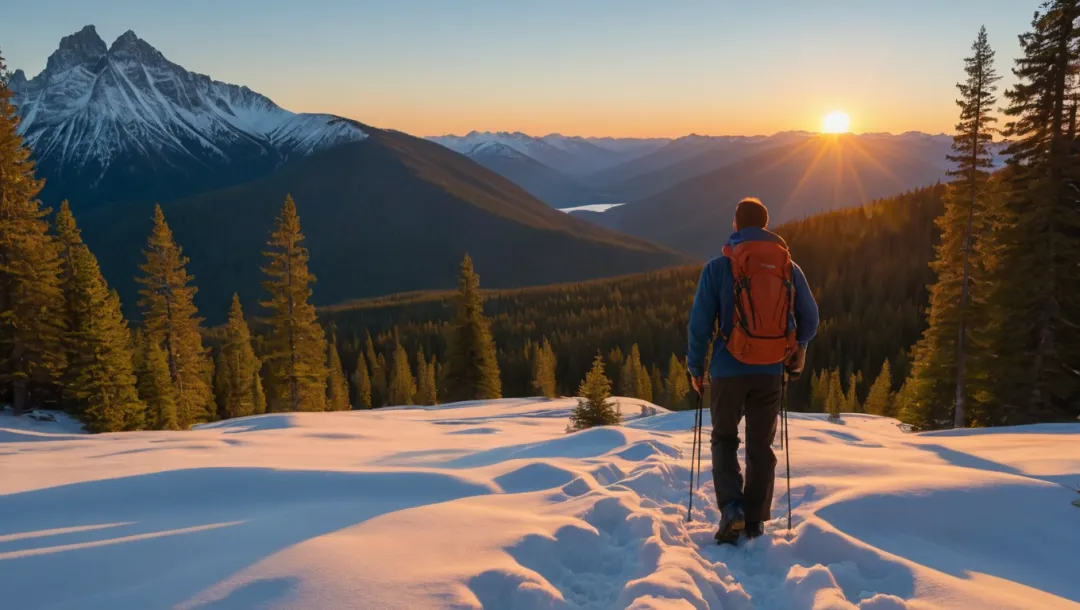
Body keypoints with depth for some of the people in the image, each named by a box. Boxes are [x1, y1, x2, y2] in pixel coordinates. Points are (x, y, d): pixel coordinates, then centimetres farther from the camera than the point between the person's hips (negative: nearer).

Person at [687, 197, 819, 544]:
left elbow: (700, 323, -6)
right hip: (770, 371, 2)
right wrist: (796, 348, 27)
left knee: (724, 440, 14)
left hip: (729, 369, -2)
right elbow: (810, 319, 9)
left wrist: (695, 367, 4)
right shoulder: (789, 267, 4)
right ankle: (755, 521, 16)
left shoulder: (718, 267, -4)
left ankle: (731, 507, -5)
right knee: (761, 444, 14)